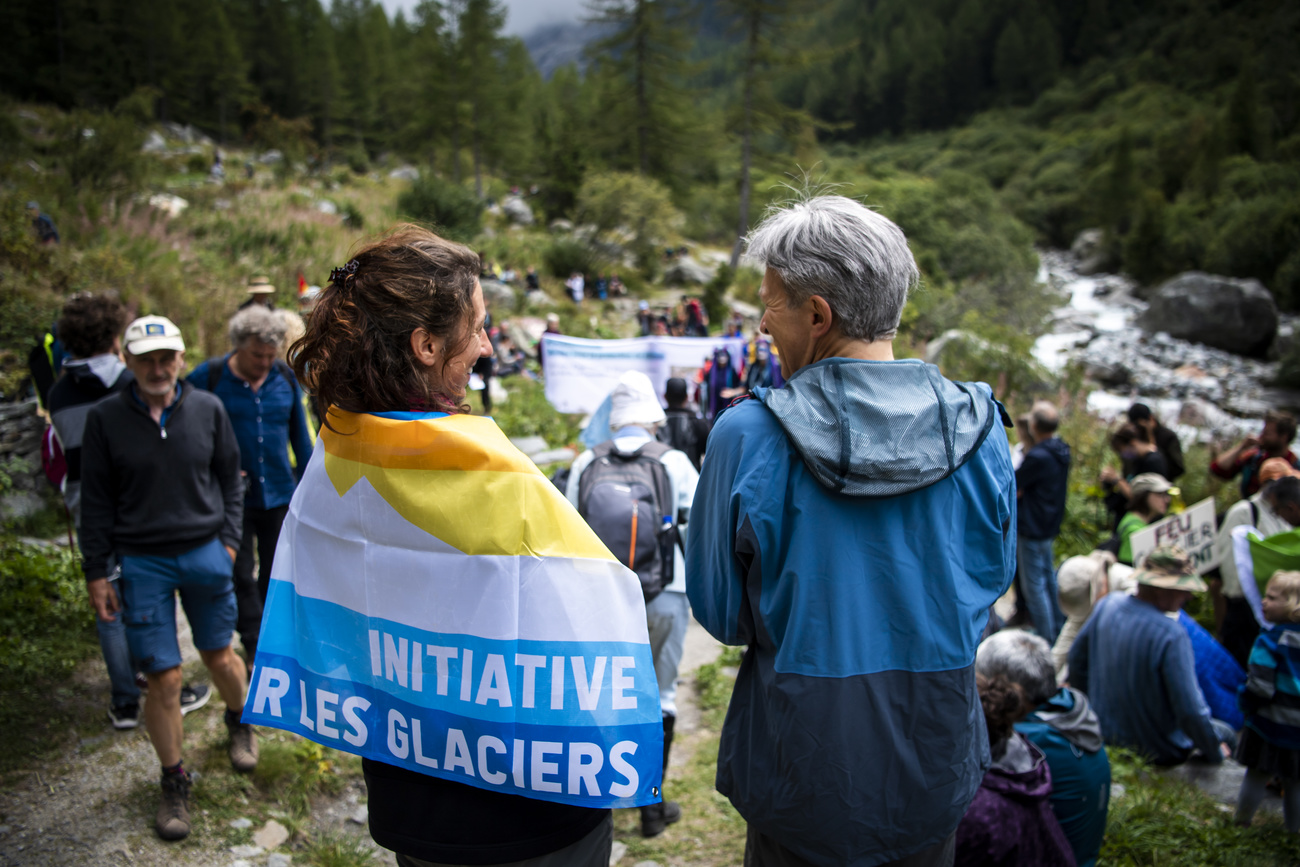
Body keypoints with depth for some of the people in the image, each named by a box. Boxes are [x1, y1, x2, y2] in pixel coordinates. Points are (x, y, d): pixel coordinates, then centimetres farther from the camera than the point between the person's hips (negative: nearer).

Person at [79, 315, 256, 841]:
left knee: (219, 657, 14)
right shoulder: (106, 418, -4)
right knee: (163, 678, 1)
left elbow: (230, 478, 9)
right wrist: (96, 571, 0)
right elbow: (96, 501, 1)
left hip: (205, 553, 1)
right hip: (142, 562, -1)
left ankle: (240, 722, 46)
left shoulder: (207, 408, -1)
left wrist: (228, 540, 2)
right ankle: (174, 782, 21)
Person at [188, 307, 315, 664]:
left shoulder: (286, 378, 2)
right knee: (239, 574, 2)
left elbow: (301, 436, 10)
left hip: (280, 495, 3)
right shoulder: (207, 378, -7)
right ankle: (256, 647, 14)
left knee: (276, 574, 12)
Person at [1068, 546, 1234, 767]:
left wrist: (1087, 703, 22)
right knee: (1226, 734, 19)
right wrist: (1215, 753, -8)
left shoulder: (1108, 604, -9)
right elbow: (1190, 709, -26)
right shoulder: (1171, 635, -31)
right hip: (1159, 752, -7)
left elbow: (1076, 657, 6)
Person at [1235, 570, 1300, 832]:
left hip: (1270, 725, -4)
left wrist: (1245, 702, -3)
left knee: (1256, 776, 9)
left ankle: (1241, 823, 21)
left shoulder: (1269, 642, -18)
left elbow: (1261, 687, -21)